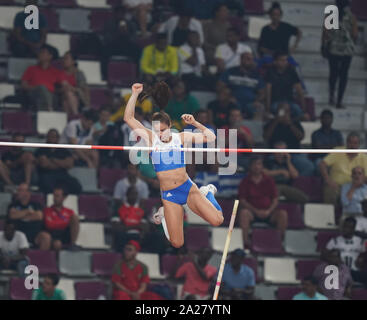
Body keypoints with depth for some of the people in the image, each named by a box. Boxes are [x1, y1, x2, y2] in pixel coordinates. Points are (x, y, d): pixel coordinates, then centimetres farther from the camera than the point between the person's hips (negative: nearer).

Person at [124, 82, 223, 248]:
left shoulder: (181, 137, 0)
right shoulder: (151, 138, -3)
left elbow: (210, 137, 0)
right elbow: (128, 118, -8)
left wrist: (194, 123, -11)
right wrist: (135, 94, -14)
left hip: (187, 187, 1)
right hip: (168, 195, -1)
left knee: (217, 220, -12)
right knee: (177, 243, -4)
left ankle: (207, 193, 19)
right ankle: (164, 215, 27)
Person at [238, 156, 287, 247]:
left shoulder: (269, 180, 10)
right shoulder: (245, 182, 5)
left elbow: (275, 200, 7)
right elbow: (242, 201, -3)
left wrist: (269, 211, -13)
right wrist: (256, 211, -15)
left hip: (268, 211, 2)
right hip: (253, 212, -2)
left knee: (283, 213, -25)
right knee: (244, 212, -35)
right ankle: (245, 241, -36)